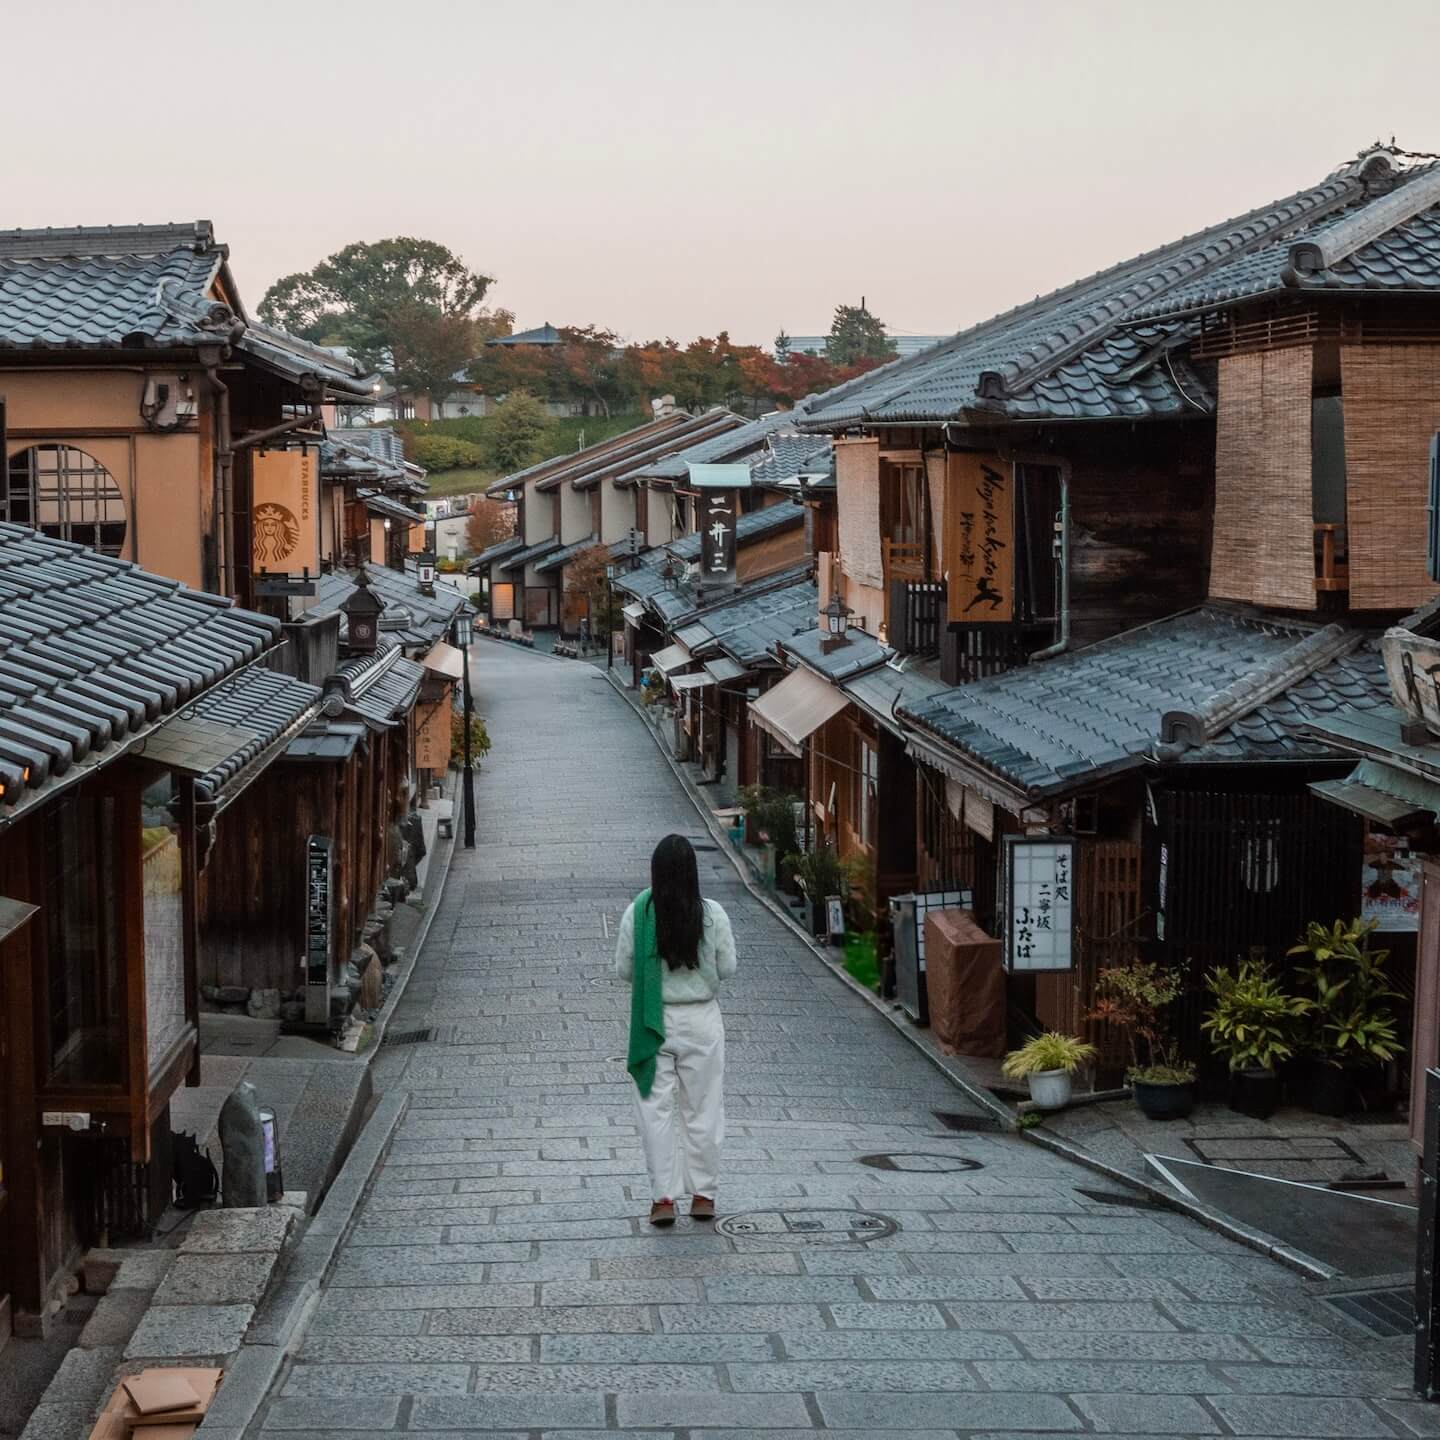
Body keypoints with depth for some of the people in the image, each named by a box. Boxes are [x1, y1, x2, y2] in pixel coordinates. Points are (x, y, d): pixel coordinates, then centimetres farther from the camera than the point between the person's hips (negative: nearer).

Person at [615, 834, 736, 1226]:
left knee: (657, 1109, 7)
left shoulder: (637, 913, -10)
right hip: (702, 1020, 1)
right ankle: (704, 1195, 18)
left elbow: (624, 969, -4)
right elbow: (727, 968, -3)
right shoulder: (712, 915, -10)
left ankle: (663, 1197, 6)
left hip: (654, 1021, -1)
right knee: (703, 1108, 12)